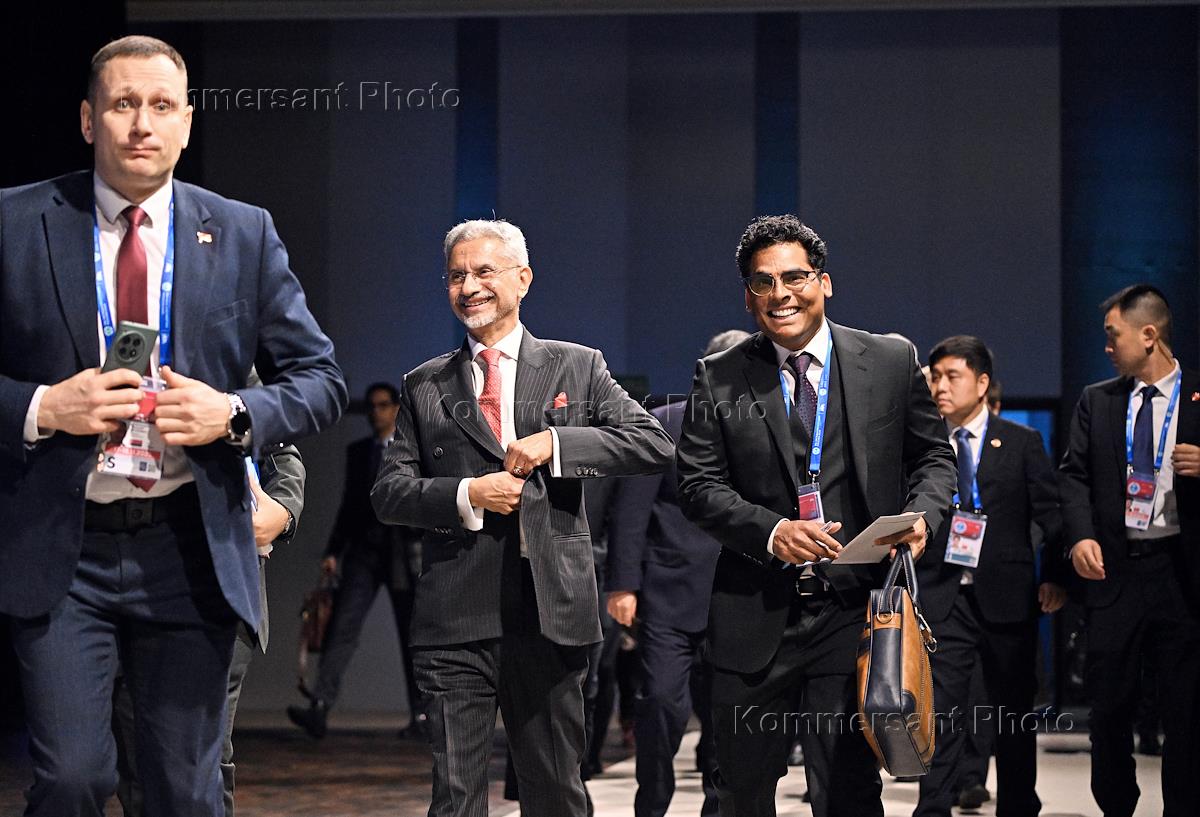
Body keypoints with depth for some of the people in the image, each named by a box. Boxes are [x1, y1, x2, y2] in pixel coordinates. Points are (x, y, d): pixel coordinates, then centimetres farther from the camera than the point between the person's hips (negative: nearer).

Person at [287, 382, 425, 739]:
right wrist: (333, 551, 11)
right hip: (364, 549, 2)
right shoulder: (357, 451, 16)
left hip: (404, 550, -2)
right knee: (342, 628, -13)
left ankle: (420, 716, 13)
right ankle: (319, 709, -23)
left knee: (412, 637, 4)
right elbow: (348, 505, 18)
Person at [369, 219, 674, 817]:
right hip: (455, 622, 0)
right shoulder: (424, 387, 12)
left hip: (551, 615, 0)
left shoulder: (578, 367, 10)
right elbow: (388, 492, 9)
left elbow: (653, 444, 1)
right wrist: (466, 496, -9)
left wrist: (555, 442, -11)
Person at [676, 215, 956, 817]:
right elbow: (697, 484, 1)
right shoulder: (719, 380, 4)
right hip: (753, 616, 1)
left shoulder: (893, 363, 5)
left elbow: (934, 457, 13)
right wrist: (770, 530, -15)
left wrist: (919, 515, -8)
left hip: (854, 612, -1)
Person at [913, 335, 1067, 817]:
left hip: (1007, 596, 0)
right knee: (941, 713, -6)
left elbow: (1050, 513, 3)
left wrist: (1056, 576, -7)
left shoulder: (1021, 443, 5)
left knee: (1014, 714, 9)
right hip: (942, 597, 0)